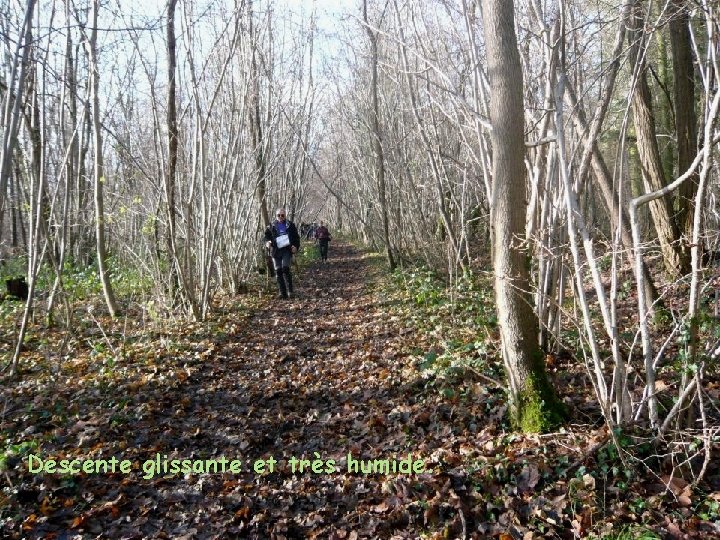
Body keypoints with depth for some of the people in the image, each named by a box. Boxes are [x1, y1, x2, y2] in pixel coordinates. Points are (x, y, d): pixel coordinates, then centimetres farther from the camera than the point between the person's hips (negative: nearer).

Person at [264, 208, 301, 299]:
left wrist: (296, 246, -7)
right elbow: (267, 236, 12)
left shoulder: (290, 225, 7)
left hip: (287, 250, -3)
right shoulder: (271, 226, 10)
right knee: (278, 271, 2)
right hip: (276, 251, 3)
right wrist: (267, 242, -11)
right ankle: (282, 293, 8)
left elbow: (296, 237, 9)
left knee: (285, 268, -18)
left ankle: (290, 290, -8)